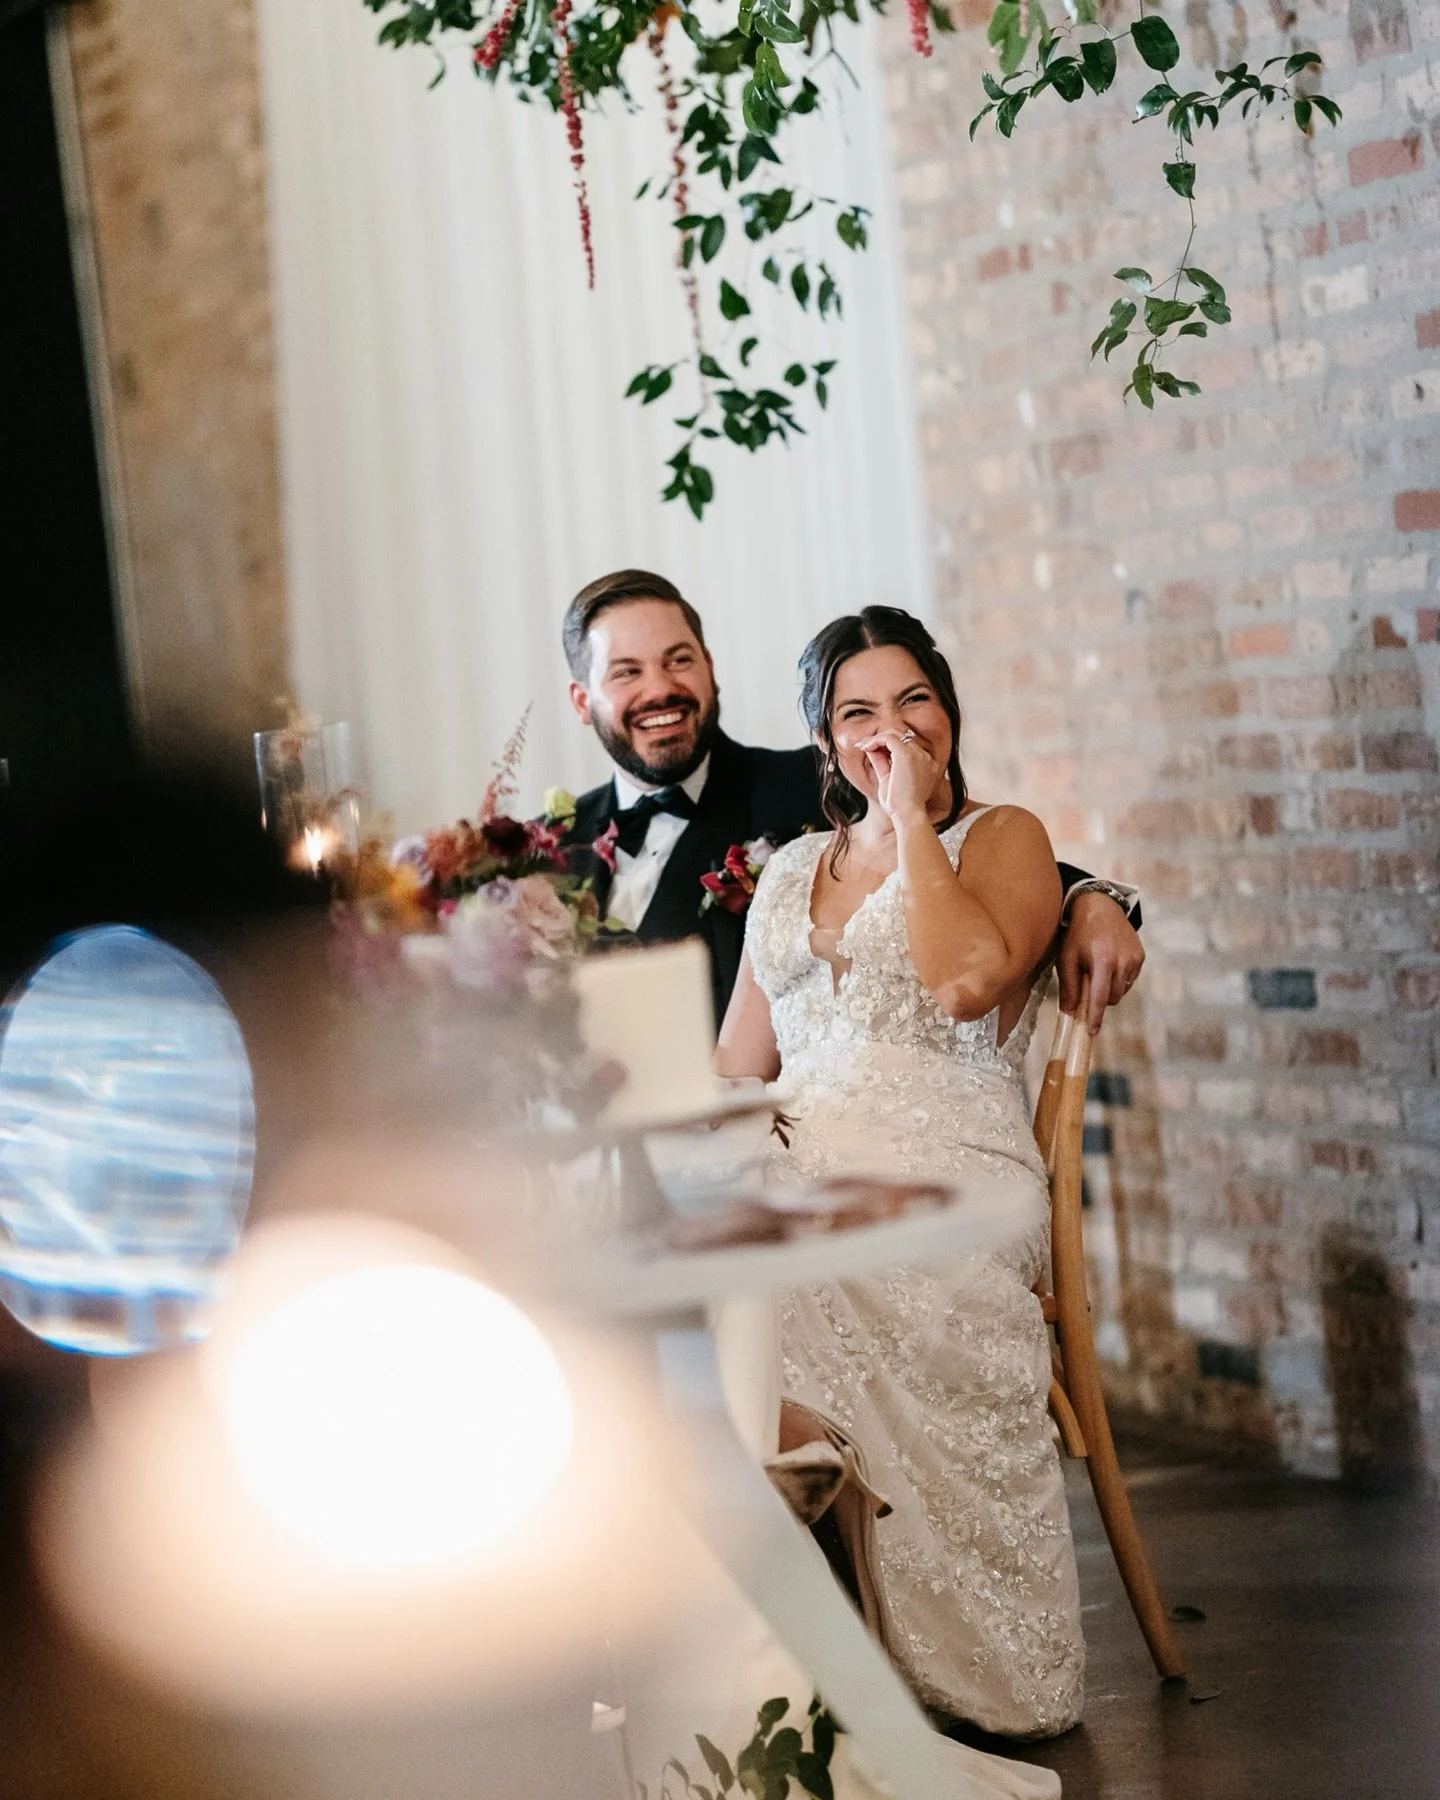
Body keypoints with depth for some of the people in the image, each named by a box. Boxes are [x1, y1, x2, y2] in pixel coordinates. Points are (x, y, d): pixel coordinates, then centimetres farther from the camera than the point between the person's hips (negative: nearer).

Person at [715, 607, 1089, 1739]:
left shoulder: (1002, 838, 9)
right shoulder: (791, 872, 24)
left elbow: (968, 976, -13)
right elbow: (737, 1066, 19)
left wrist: (911, 816, -3)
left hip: (943, 1185, -4)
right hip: (800, 1180, 5)